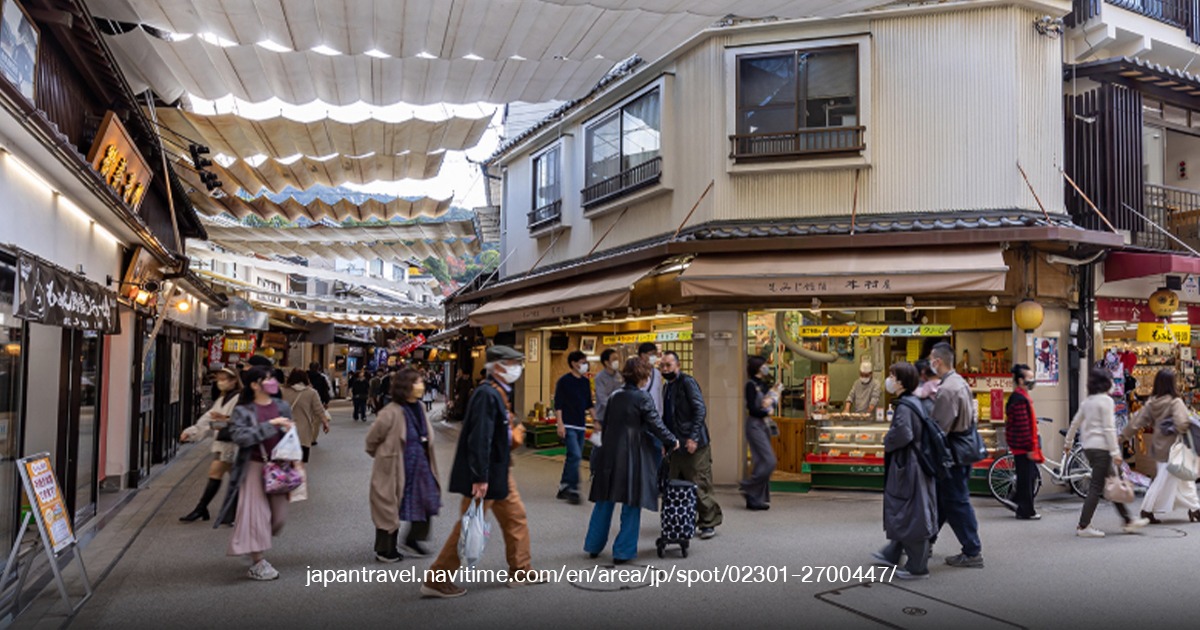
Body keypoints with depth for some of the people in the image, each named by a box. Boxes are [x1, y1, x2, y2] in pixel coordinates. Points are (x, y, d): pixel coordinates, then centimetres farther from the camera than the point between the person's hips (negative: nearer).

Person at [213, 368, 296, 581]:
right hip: (254, 466, -5)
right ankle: (258, 563, 7)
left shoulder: (283, 407, 7)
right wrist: (270, 425, -24)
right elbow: (239, 436, -21)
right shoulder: (243, 411, -6)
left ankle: (253, 545, 36)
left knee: (278, 515, 9)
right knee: (256, 513, -3)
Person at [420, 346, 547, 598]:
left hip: (499, 472, 10)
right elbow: (479, 439, -27)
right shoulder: (487, 394, -23)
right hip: (485, 475, -10)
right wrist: (480, 478, -28)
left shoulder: (499, 393, 9)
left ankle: (521, 571, 30)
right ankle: (437, 579, 10)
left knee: (515, 516, 17)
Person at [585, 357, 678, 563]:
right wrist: (672, 441, 6)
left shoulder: (615, 396, 8)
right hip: (633, 456, -6)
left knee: (604, 501, 15)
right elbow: (656, 425, -9)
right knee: (631, 504, 4)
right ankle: (623, 551, 7)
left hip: (610, 454, 6)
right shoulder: (642, 398, -11)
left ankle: (594, 546, 23)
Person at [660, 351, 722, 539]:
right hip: (676, 446, 8)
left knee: (700, 485, -3)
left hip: (694, 445, -8)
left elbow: (700, 409, -18)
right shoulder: (668, 387, 15)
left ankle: (709, 523, 8)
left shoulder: (687, 382, -10)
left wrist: (693, 437, -23)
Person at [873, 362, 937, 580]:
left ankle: (917, 567, 10)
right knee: (901, 512, 21)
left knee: (910, 514, 1)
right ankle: (892, 553, 35)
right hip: (914, 465, 10)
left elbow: (903, 434, -34)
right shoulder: (915, 402, 9)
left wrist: (887, 442, -14)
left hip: (907, 467, -10)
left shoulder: (904, 407, -21)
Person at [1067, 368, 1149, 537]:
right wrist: (1115, 452, -14)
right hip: (1101, 448, -9)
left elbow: (1075, 423, 19)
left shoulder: (1087, 401, 13)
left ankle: (1128, 521, 21)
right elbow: (1109, 428, -14)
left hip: (1088, 447, 9)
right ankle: (1083, 526, -4)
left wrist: (1068, 443, 29)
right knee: (1096, 488, -5)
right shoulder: (1106, 400, -10)